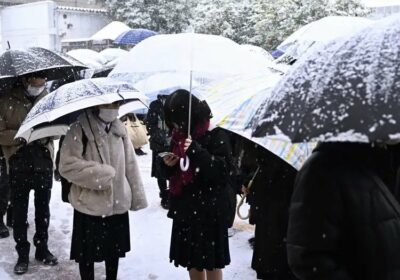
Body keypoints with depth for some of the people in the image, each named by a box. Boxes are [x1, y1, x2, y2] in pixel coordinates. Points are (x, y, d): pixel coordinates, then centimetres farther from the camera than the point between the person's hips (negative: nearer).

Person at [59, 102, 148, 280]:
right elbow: (67, 165, -20)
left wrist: (137, 196, 4)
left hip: (118, 203, 5)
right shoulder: (80, 129, -13)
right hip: (90, 205, -5)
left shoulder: (120, 129, 3)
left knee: (115, 249, 20)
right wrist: (103, 173, -19)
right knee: (87, 253, 10)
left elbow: (130, 165, 5)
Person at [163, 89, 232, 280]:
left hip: (210, 207, -6)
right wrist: (169, 165, -7)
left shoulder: (216, 134, -12)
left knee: (211, 261, 3)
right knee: (191, 259, 14)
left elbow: (222, 170, -19)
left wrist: (196, 151, -30)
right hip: (185, 205, 6)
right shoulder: (179, 135, 8)